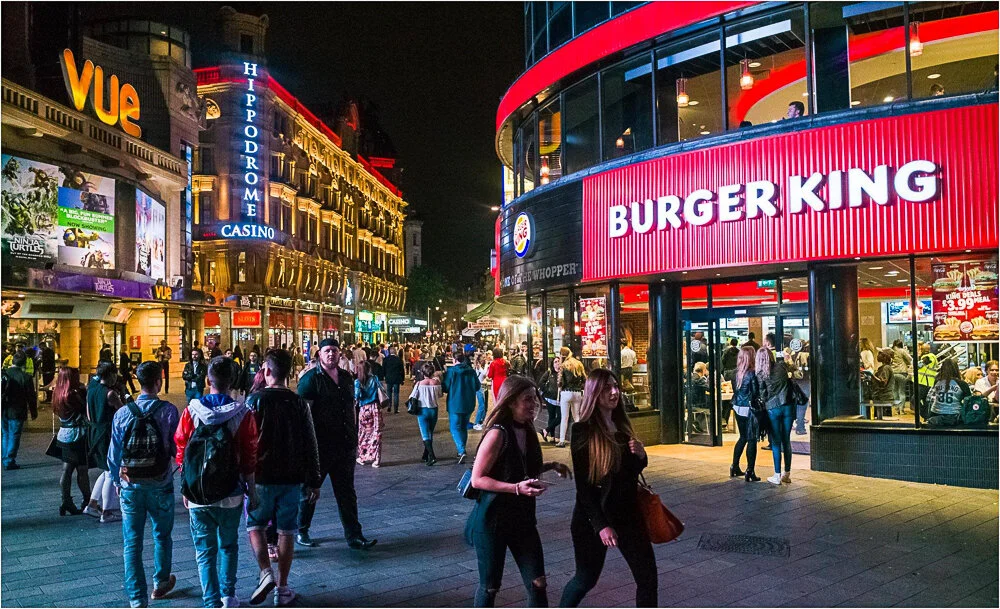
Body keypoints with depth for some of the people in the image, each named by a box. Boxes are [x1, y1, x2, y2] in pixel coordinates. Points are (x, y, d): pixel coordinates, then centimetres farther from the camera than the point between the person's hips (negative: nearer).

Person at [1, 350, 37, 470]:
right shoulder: (26, 377, -16)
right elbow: (31, 397, -9)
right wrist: (34, 412, 4)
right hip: (17, 412, -4)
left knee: (6, 435, 19)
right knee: (14, 437, 6)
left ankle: (5, 460, 26)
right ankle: (10, 462, 10)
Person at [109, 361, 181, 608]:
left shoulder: (122, 413, -4)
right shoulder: (168, 411, -12)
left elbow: (114, 453, 3)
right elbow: (177, 448, -9)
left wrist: (116, 481, 17)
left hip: (130, 485, 1)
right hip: (160, 485, -1)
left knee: (132, 543, 7)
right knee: (162, 535, 20)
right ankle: (161, 583, 36)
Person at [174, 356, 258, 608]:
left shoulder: (192, 411, -6)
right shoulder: (242, 414, -8)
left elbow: (180, 452, 0)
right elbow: (249, 458, -4)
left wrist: (185, 488, 12)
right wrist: (252, 492, 7)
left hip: (197, 495, 0)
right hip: (230, 494, 0)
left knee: (205, 551, 9)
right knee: (228, 546, 20)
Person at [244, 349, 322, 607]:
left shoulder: (255, 400, -9)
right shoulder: (298, 403, 0)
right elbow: (310, 444, 2)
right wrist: (313, 481, 8)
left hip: (261, 477, -2)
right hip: (292, 478, 2)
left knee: (255, 525, 16)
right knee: (286, 531, 9)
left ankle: (266, 573, -2)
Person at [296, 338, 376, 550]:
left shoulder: (346, 378, 11)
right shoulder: (310, 379, -8)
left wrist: (354, 440, 14)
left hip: (344, 446, 5)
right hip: (319, 446, -5)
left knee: (347, 492, 8)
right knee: (309, 490, 10)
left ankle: (354, 536, 12)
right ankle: (300, 531, 26)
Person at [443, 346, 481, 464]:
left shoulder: (452, 371, -12)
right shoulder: (471, 371, 1)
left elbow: (445, 388, -8)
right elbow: (477, 386, 9)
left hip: (455, 404, -5)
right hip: (469, 404, 5)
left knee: (455, 428, -2)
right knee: (464, 427, 18)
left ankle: (461, 451, -20)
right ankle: (461, 450, 26)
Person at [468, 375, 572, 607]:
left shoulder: (527, 431, 5)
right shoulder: (498, 433, -19)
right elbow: (477, 479, -19)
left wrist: (551, 465, 3)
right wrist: (517, 488, -28)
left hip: (522, 518, 7)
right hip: (493, 519, -7)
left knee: (537, 583, 4)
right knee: (490, 585, 8)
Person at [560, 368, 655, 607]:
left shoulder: (622, 424, 5)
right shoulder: (583, 430, -14)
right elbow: (583, 483, -16)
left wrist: (641, 455, -7)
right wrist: (600, 524, -20)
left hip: (627, 512, 5)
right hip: (594, 516, -5)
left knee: (647, 575, 3)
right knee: (586, 578, 10)